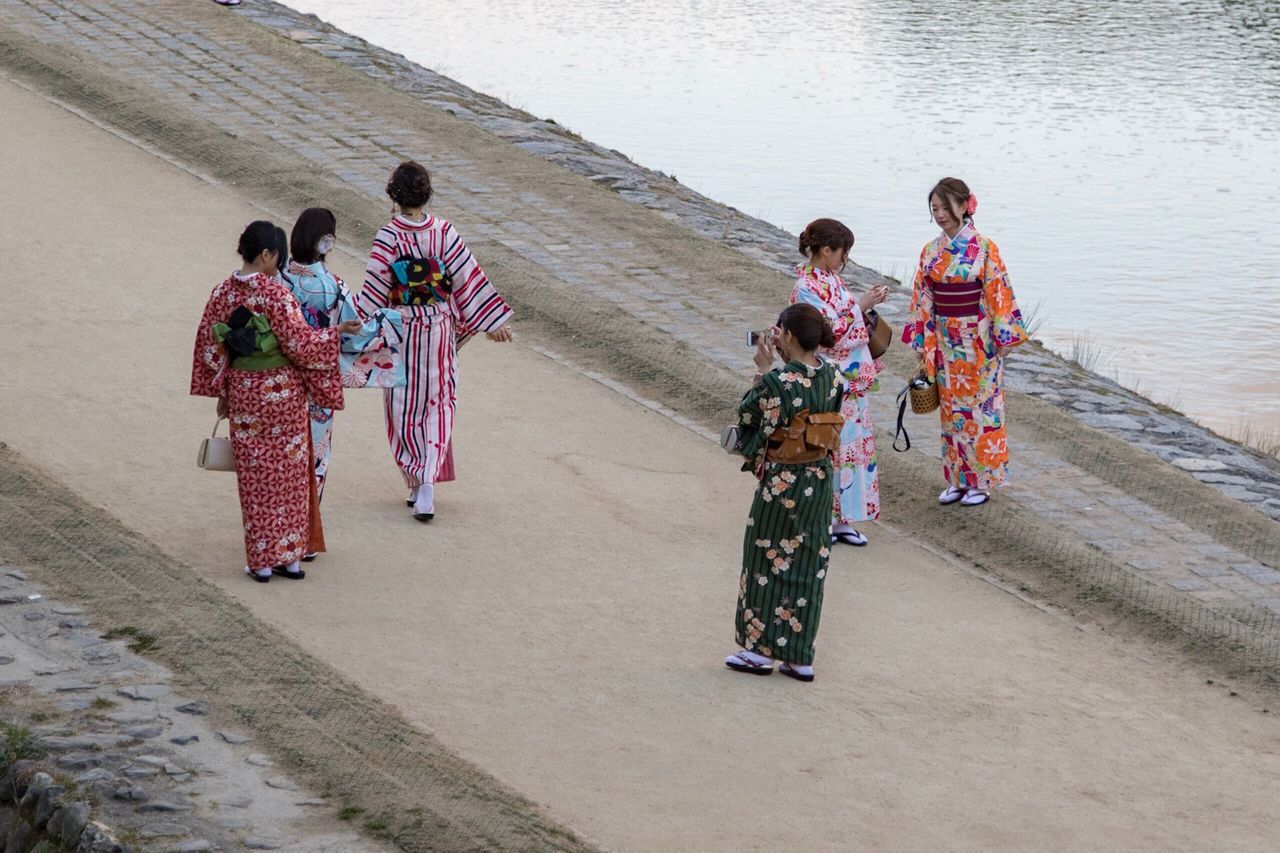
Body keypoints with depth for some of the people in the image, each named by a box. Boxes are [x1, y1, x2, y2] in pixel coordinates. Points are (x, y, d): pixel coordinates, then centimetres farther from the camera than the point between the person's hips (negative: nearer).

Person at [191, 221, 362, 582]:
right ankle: (288, 556, 12)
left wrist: (221, 393, 13)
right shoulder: (276, 294, -16)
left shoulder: (223, 293, 0)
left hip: (242, 392, 4)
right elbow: (298, 342, -16)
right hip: (281, 390, -4)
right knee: (288, 473, 8)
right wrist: (337, 331, -3)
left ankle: (261, 561, 9)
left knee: (254, 478, 9)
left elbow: (208, 345, 4)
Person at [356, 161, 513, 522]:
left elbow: (375, 290, -13)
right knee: (437, 405, 10)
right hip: (440, 329, 2)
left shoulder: (388, 237, -16)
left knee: (405, 408, 12)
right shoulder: (444, 232, -9)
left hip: (402, 332, -2)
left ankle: (416, 483, 14)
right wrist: (493, 322, 5)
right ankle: (428, 482, -1)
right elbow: (469, 278, -3)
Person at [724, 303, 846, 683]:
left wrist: (763, 371, 0)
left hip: (782, 483, -6)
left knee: (768, 562, 10)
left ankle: (760, 647, 19)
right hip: (820, 480, 6)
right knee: (808, 565, 13)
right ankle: (800, 658, 18)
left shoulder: (777, 382, -23)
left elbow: (748, 415, -7)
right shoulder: (833, 376, -4)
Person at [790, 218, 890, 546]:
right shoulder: (807, 288, -19)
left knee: (852, 443, 11)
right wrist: (861, 306, -19)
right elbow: (828, 333, -22)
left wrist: (867, 301, 5)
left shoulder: (832, 279, 8)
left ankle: (841, 519, 19)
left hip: (851, 379, 9)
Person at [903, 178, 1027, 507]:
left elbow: (998, 295, -9)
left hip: (977, 341, -5)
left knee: (980, 407, 1)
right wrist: (922, 346, 6)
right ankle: (957, 479, 19)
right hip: (944, 341, 5)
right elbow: (922, 300, 7)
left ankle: (981, 480, 10)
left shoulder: (984, 248, -10)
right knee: (951, 409, 10)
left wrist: (1001, 340, -11)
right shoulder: (931, 251, 4)